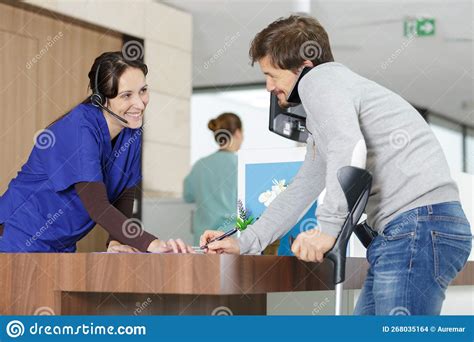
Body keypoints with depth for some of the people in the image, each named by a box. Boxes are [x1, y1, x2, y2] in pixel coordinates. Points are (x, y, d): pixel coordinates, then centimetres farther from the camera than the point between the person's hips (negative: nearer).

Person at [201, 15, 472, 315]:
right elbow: (302, 190, 34)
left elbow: (350, 150, -22)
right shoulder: (318, 122, 29)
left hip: (421, 224, -11)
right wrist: (244, 243, 30)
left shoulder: (320, 79, -4)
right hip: (402, 234, 11)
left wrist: (329, 227, -21)